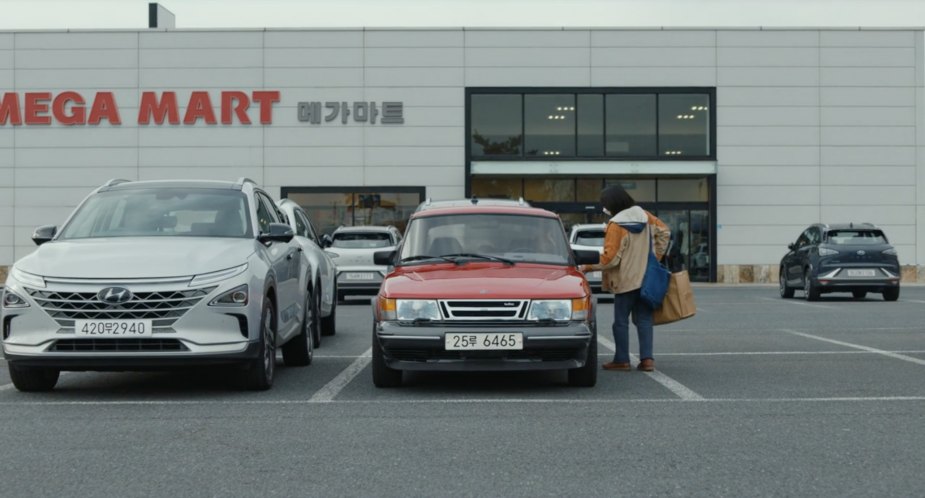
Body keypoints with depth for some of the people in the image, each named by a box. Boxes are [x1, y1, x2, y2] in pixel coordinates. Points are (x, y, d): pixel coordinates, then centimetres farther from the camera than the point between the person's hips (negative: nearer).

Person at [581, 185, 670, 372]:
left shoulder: (616, 225, -18)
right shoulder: (645, 216, 3)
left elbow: (610, 257, -20)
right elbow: (664, 232, 13)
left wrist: (588, 267, -10)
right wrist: (655, 257, 18)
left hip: (626, 280, -6)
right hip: (646, 278, 6)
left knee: (621, 320, 4)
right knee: (644, 319, 9)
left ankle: (622, 360, 6)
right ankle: (647, 358, 4)